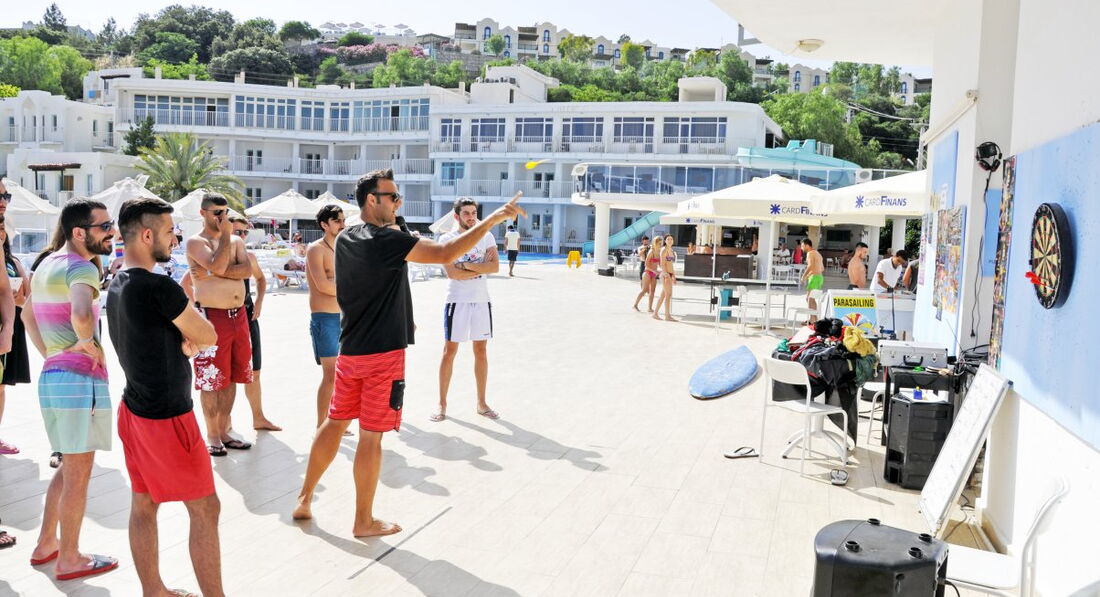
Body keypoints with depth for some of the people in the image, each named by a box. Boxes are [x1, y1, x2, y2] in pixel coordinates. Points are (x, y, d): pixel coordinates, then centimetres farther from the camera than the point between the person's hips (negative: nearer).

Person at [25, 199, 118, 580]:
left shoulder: (47, 265, 14)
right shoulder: (81, 268, -15)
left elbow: (29, 315, 26)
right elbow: (81, 315, -35)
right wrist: (87, 343, -16)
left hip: (51, 375, 9)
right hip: (80, 378, -9)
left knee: (69, 467, 23)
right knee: (78, 473, 4)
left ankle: (46, 545, 33)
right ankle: (69, 560, 15)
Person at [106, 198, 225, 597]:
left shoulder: (117, 286, 7)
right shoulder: (158, 287, -22)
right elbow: (208, 337, -12)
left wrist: (182, 339, -8)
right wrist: (191, 337, 6)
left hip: (133, 410, 9)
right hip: (166, 418, -9)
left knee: (143, 504, 15)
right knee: (205, 509, 0)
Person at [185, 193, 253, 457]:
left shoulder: (236, 241, 13)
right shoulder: (195, 242, -3)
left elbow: (247, 270, -5)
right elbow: (218, 266, -21)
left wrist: (211, 273, -15)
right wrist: (225, 235, -11)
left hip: (239, 316, 6)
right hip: (212, 317, -6)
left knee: (231, 377, 12)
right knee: (211, 379, -1)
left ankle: (224, 431, 22)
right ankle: (212, 436, 9)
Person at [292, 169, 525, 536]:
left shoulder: (345, 240, 8)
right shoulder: (388, 240, -16)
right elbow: (446, 254, -24)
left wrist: (390, 225, 23)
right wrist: (493, 219, -21)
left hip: (350, 350, 8)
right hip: (383, 353, -8)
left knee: (335, 423, 19)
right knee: (371, 435, 1)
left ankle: (304, 499, 27)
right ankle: (364, 521, 12)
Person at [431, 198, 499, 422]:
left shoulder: (487, 237, 4)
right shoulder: (447, 239, -4)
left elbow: (495, 266, -10)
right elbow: (453, 273, -16)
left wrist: (467, 265, -15)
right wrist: (481, 267, -11)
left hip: (481, 301, 3)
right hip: (456, 301, -3)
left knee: (481, 351, 8)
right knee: (449, 351, 2)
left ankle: (481, 402, 19)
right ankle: (442, 404, 12)